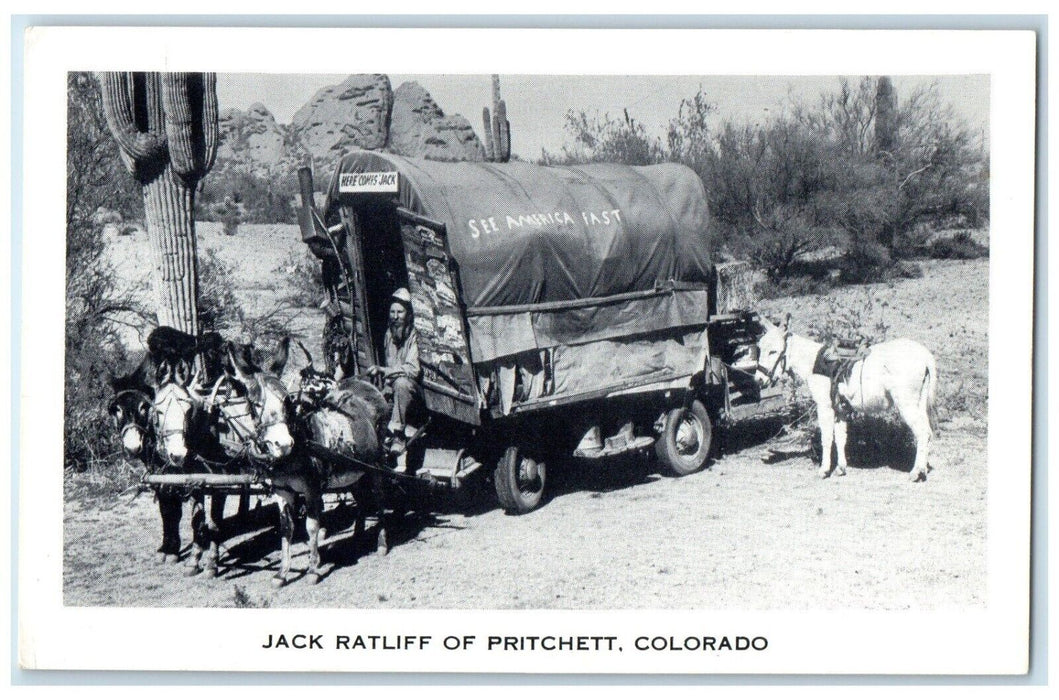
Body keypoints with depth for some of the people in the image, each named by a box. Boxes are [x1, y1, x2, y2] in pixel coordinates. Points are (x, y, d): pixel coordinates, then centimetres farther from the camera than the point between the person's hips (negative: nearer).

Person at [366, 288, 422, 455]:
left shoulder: (414, 336, -9)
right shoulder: (389, 333, 11)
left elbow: (413, 370, -19)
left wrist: (383, 370, -23)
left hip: (414, 389, -5)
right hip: (392, 387, 5)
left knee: (401, 383, -38)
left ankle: (397, 433, -32)